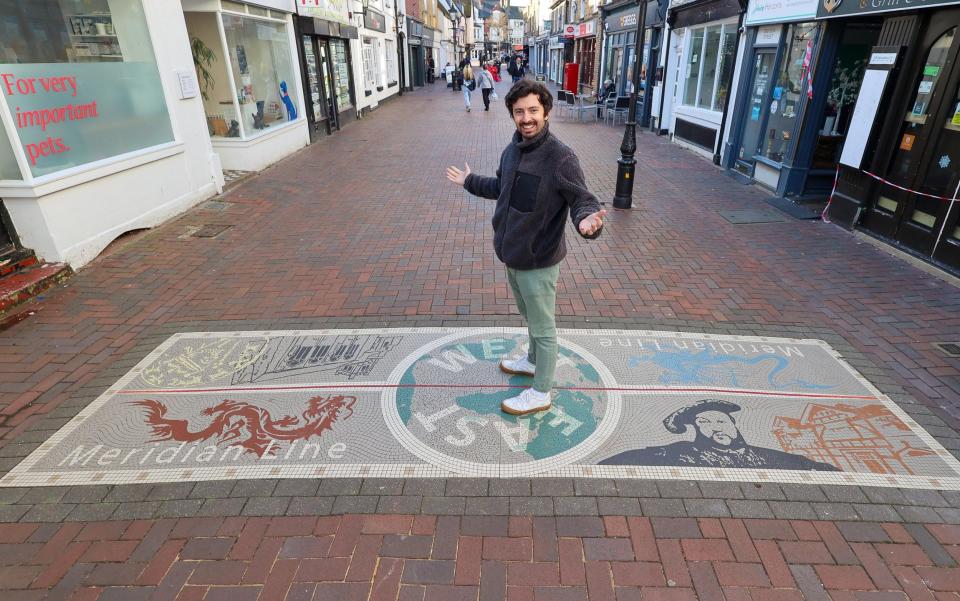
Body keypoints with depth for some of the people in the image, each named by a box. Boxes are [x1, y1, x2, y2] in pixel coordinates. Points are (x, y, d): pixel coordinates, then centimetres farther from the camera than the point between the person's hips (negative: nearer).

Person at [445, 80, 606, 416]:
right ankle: (533, 361, 51)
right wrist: (469, 182, 34)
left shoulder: (561, 158, -21)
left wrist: (587, 221, -45)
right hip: (512, 255, 8)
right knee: (530, 318, 27)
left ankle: (540, 393, 25)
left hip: (539, 262, -8)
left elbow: (582, 201, -22)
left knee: (543, 328, 8)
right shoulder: (512, 150, 3)